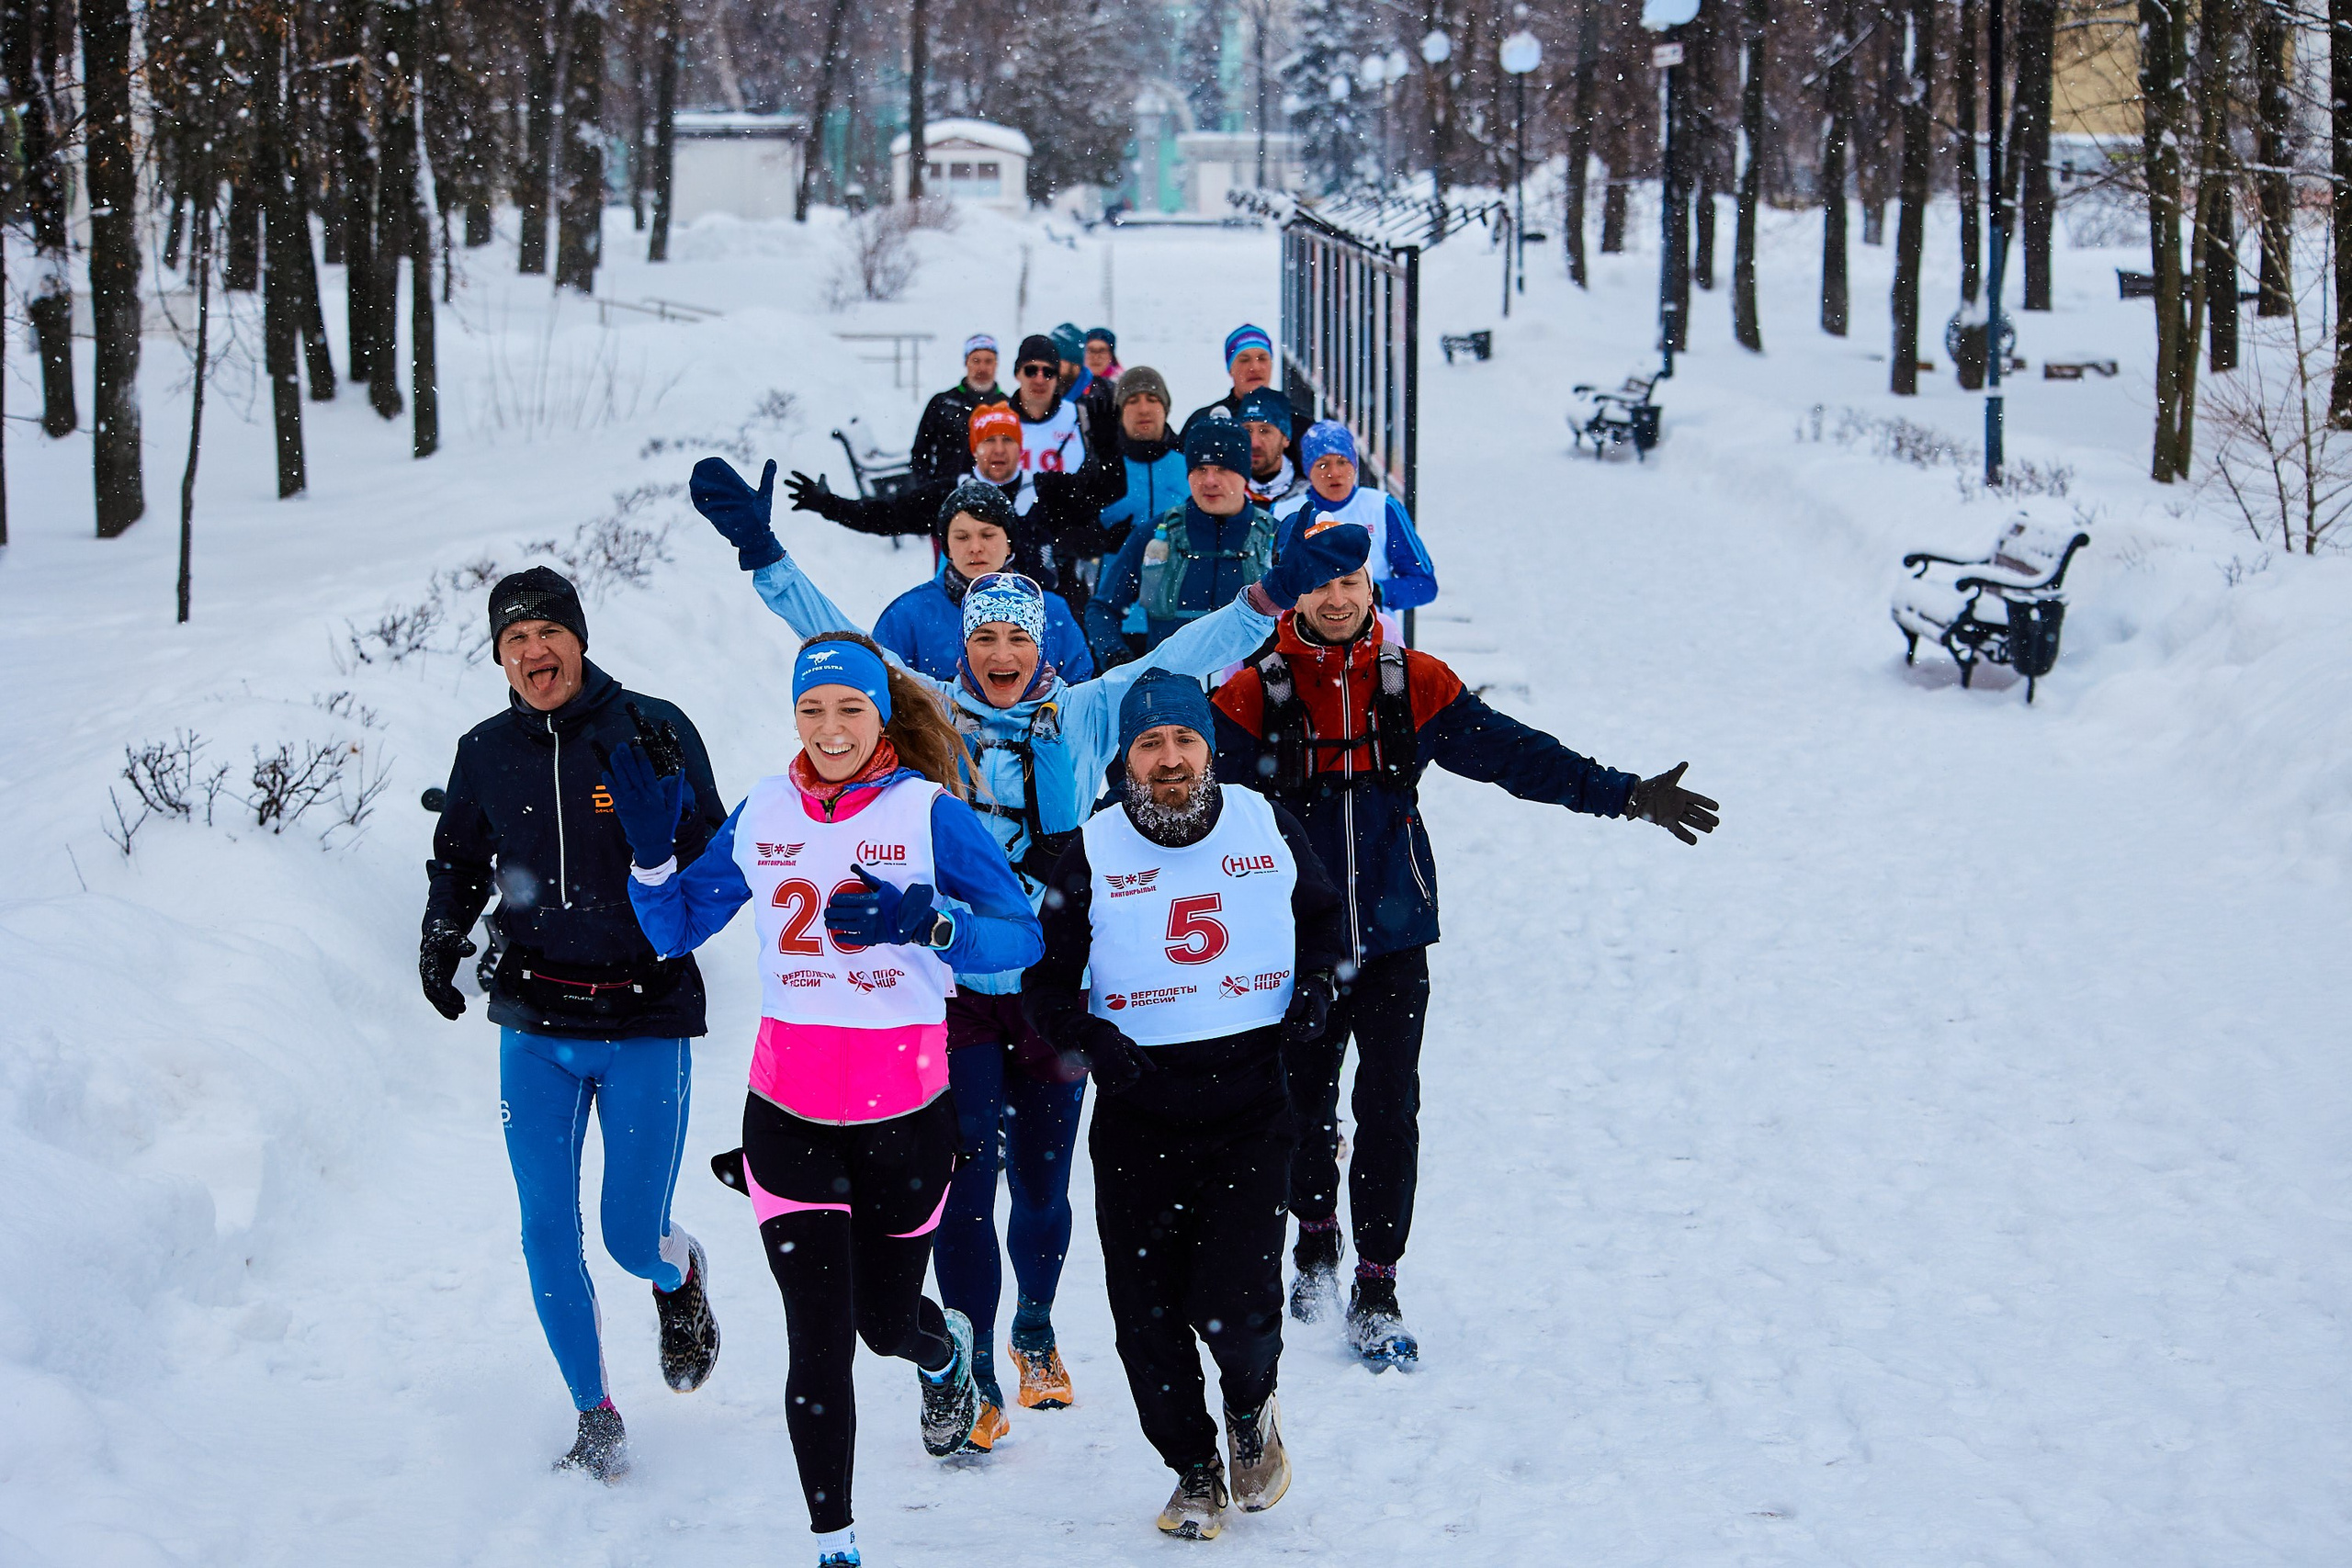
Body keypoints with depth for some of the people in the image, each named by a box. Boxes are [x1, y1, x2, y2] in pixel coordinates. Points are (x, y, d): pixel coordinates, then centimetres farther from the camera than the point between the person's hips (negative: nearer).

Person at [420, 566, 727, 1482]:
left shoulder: (653, 730, -6)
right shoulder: (487, 753, 3)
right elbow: (459, 862, 19)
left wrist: (668, 800, -25)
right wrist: (442, 937, 1)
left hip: (646, 1024, -3)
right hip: (536, 1027, 3)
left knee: (633, 1239, -1)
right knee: (547, 1232, -1)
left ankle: (680, 1278, 37)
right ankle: (595, 1415, 16)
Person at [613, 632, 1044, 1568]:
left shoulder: (930, 812, -8)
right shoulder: (761, 815, 3)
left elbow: (1023, 938, -12)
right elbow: (675, 931, 12)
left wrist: (927, 920, -30)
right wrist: (650, 849, -7)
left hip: (903, 1111, -2)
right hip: (788, 1112, 2)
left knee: (886, 1322, 13)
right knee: (818, 1342, -4)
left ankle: (945, 1350, 52)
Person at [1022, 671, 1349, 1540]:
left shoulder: (1268, 827, 2)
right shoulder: (1092, 855, -2)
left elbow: (1325, 914, 21)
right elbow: (1044, 980, 4)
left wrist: (1313, 993, 4)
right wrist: (1097, 1044, -13)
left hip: (1250, 1105, -1)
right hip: (1138, 1115, 1)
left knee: (1235, 1303, -12)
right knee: (1149, 1312, 3)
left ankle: (1251, 1405, 22)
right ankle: (1195, 1468, 24)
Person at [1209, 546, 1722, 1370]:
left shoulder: (1416, 684, 1)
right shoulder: (1253, 696, -5)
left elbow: (1514, 752, 4)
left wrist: (1624, 795, 0)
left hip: (1394, 938, 1)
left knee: (1390, 1111, -3)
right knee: (1305, 1106, 9)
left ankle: (1377, 1290, 7)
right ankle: (1315, 1239, 38)